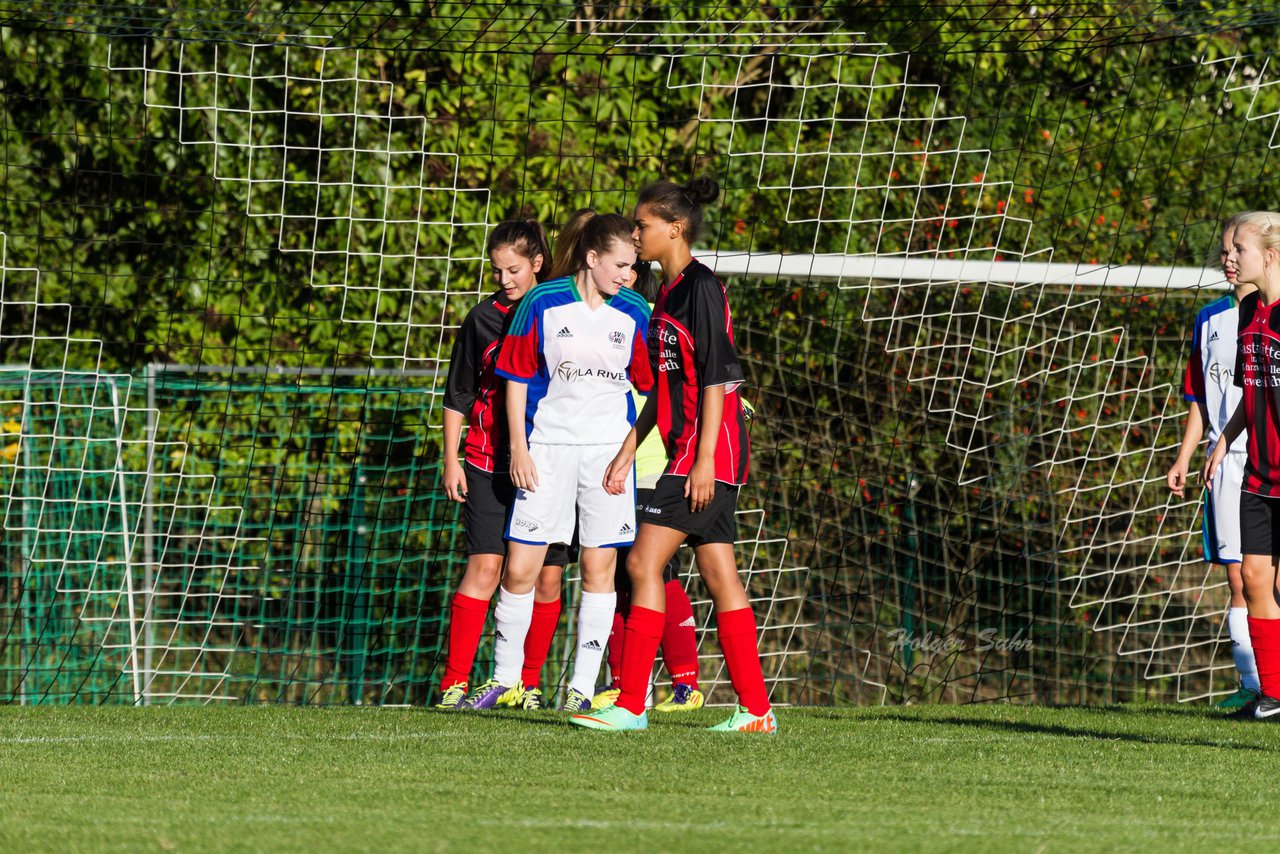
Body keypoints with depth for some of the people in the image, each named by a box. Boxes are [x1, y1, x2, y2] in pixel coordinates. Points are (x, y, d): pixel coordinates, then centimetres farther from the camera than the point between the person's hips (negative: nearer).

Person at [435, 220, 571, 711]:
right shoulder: (483, 319, 4)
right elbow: (458, 397, 9)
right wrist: (450, 460, 2)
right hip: (489, 463, -1)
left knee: (546, 577, 2)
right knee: (485, 565, -12)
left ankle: (528, 684, 14)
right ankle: (454, 682, -13)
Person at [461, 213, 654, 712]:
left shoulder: (634, 313, 3)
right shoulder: (542, 304, -3)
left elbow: (650, 384, 10)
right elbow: (517, 378, 2)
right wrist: (519, 447, -3)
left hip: (611, 447, 1)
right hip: (548, 446, -1)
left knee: (599, 567, 0)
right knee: (519, 570, -2)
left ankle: (582, 686, 7)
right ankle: (505, 675, 12)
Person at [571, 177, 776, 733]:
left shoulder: (700, 286, -11)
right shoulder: (670, 291, 18)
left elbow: (716, 375, -16)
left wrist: (704, 458, -20)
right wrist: (628, 450, 23)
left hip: (708, 448, -10)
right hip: (689, 453, 10)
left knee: (645, 561, -12)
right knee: (719, 577, 7)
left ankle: (631, 704, -12)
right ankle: (755, 709, 6)